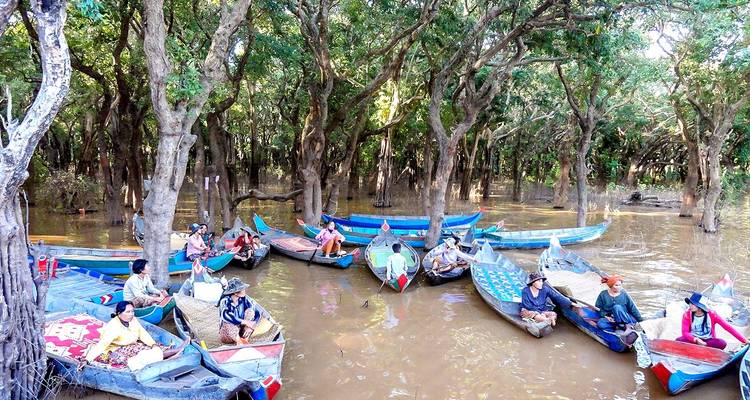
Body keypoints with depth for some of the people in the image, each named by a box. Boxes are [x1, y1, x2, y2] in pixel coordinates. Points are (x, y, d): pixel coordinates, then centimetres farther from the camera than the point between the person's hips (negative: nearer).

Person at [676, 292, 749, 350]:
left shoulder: (711, 314, -11)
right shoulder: (687, 315, -11)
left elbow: (728, 327, -13)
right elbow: (685, 332, -16)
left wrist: (744, 340, -20)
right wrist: (696, 340, -35)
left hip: (708, 340, 1)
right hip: (693, 340, -1)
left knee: (722, 343, -31)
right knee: (678, 340, -32)